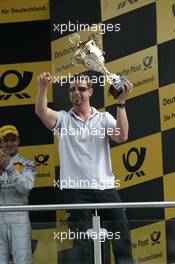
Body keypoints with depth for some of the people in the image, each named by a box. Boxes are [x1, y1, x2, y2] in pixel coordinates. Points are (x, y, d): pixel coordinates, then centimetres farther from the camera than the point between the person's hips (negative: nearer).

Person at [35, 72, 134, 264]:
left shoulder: (104, 118, 10)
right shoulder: (63, 119, 8)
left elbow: (121, 137, -7)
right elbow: (41, 111, -11)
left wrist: (121, 103, -14)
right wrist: (43, 87, -29)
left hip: (105, 188, 1)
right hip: (76, 190, -1)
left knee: (122, 240, 1)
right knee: (82, 246, -1)